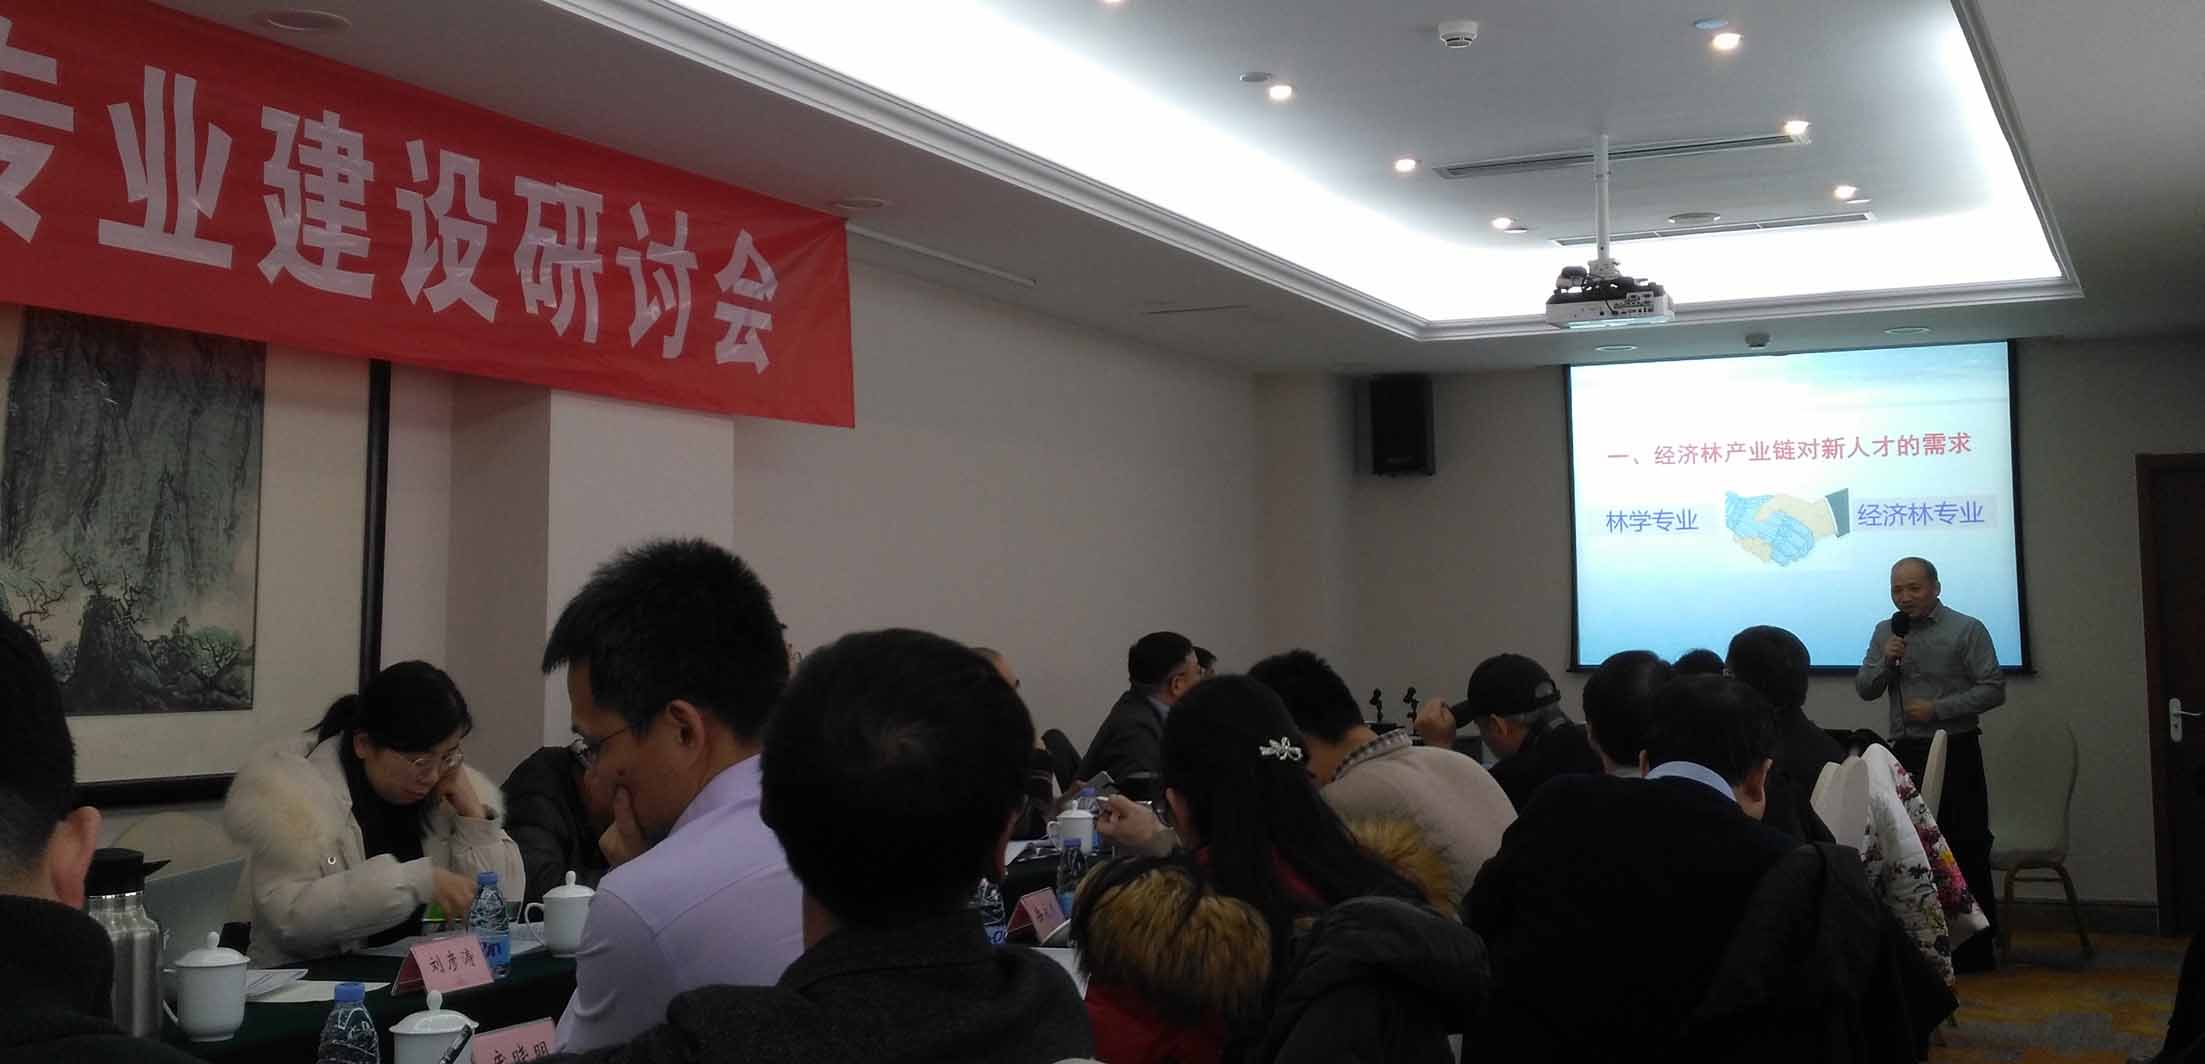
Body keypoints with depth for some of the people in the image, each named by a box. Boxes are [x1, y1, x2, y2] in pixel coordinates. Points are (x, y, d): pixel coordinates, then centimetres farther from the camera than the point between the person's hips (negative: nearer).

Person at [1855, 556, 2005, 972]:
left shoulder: (1967, 630, -4)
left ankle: (1976, 949, 3)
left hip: (1956, 752, -5)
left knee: (1966, 849, -3)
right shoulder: (1885, 632, 11)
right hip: (1906, 752, 5)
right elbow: (1865, 689, 10)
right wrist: (1885, 660, -8)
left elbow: (1994, 690, -9)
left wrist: (1938, 709, -15)